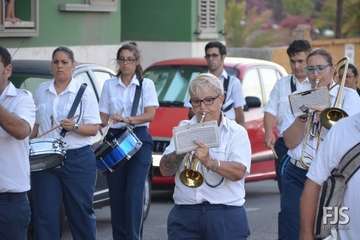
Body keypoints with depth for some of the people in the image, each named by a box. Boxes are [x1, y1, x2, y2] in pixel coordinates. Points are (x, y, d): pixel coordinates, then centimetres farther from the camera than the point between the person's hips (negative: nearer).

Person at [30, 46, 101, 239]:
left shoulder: (84, 92, -1)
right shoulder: (41, 91, 11)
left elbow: (93, 129, -5)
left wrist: (74, 127, -22)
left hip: (77, 159, -3)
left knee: (81, 212, 4)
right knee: (44, 214, -1)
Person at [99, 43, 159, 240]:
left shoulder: (146, 84, 6)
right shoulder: (109, 85, 13)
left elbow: (150, 114, -6)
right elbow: (103, 117, 10)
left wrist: (128, 119, -22)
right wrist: (108, 121, -13)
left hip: (139, 140, -3)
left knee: (133, 193, -12)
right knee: (116, 193, -1)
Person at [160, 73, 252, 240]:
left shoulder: (236, 132, 4)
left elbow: (238, 172, -13)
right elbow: (165, 170, 6)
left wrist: (210, 162, -28)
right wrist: (179, 152, -13)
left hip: (225, 214, -2)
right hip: (185, 213, 2)